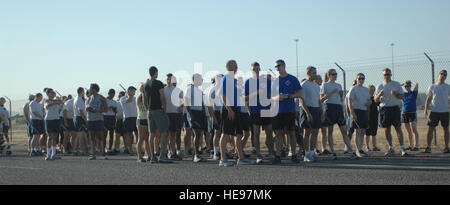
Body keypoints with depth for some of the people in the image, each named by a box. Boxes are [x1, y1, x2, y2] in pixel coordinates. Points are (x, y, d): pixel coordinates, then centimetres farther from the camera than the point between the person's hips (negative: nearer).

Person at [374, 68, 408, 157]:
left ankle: (402, 148, -6)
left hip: (395, 108, -2)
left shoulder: (397, 84, 7)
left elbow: (402, 96, 4)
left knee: (398, 128, -7)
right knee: (387, 129, 4)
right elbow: (376, 100, 10)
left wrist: (396, 94, -16)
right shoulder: (380, 86, 11)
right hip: (384, 109, 2)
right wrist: (379, 94, -12)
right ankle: (391, 149, 14)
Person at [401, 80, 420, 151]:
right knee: (409, 131, 9)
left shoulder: (414, 93, 2)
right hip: (404, 114, 4)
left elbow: (416, 84, -11)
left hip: (412, 113, -4)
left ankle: (416, 146, -14)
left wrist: (411, 82, 7)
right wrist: (402, 84, 12)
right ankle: (411, 146, 16)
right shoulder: (404, 94, 13)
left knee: (414, 131, -10)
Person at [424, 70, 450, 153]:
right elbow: (428, 99, 10)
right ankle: (428, 147, 3)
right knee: (430, 129, -2)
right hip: (434, 111, 0)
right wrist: (426, 109, 2)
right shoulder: (432, 87, 7)